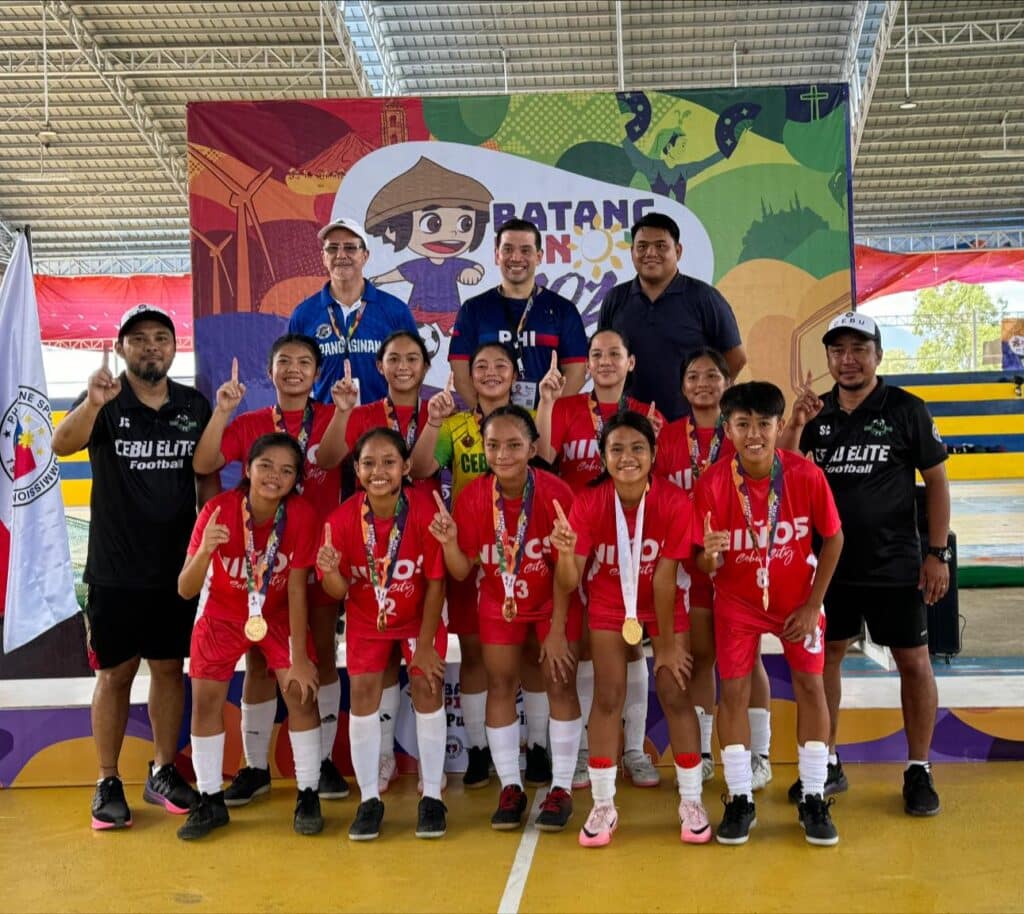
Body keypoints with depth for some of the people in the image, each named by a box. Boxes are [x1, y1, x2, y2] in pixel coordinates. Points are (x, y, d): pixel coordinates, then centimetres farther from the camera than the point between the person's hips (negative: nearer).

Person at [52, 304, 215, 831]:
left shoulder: (194, 406, 2)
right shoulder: (105, 403, -6)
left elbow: (207, 478, 5)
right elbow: (62, 446, -25)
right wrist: (93, 404, -41)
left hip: (177, 568, 3)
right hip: (115, 570, -2)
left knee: (169, 668, 11)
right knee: (114, 674, 5)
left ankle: (163, 773, 25)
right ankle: (108, 784, 17)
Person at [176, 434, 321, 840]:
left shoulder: (302, 514, -25)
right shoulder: (219, 509, -27)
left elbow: (297, 587, -19)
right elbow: (185, 590, -28)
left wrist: (299, 657, -18)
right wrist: (204, 551, -49)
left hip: (279, 616, 0)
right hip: (222, 615, 0)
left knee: (302, 693, -10)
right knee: (205, 701, -5)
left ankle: (307, 795, 6)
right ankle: (211, 800, 13)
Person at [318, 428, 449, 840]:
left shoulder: (425, 512, -25)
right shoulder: (342, 519, -21)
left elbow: (436, 582, -17)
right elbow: (339, 591, -13)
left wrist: (424, 645, -14)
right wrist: (331, 570, -37)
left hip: (419, 615, -1)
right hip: (366, 618, 1)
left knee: (427, 686, -9)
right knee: (363, 690, -4)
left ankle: (432, 797, 6)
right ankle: (369, 799, 9)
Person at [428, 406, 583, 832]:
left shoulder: (555, 493, -24)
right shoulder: (472, 497, -18)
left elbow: (565, 570, -17)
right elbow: (462, 571, -13)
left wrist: (557, 630, -15)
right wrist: (449, 542, -34)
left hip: (553, 601, -2)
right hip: (499, 602, 2)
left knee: (560, 683, -3)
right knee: (499, 686, 4)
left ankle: (561, 788, 11)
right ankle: (510, 787, 18)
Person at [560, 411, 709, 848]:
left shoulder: (674, 502, -26)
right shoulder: (588, 503, -23)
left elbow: (664, 576, -21)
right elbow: (571, 581, -23)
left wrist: (667, 644, -15)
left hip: (664, 604, 0)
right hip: (609, 603, 1)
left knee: (675, 694, -1)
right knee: (608, 697, -1)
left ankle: (691, 803, 16)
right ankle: (603, 806, 12)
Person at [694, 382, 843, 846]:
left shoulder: (807, 475, -21)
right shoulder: (712, 482, -22)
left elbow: (833, 538, -7)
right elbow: (706, 565, -15)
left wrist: (813, 606, -8)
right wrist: (710, 555, -40)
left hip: (796, 598, 0)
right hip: (737, 601, 0)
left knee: (810, 686, 0)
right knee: (733, 691, -2)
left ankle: (813, 799, 16)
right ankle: (740, 800, 13)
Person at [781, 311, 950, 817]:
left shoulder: (906, 410, -5)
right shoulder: (815, 412, 5)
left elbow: (937, 482, -3)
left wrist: (938, 553, -7)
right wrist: (795, 426, -15)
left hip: (895, 565, -3)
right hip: (828, 562, 3)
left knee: (913, 662, 3)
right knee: (824, 657, 9)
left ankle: (919, 771, 19)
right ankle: (828, 764, 24)